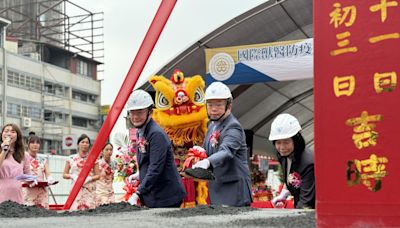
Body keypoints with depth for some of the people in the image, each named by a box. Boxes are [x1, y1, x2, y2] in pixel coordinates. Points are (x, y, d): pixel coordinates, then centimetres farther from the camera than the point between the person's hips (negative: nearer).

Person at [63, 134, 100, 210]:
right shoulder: (71, 159, 9)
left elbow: (98, 175, 7)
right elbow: (64, 175, 12)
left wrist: (89, 178, -10)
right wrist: (72, 176, -7)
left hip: (89, 189, 0)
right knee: (75, 209, -11)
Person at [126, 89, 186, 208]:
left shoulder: (156, 134, -19)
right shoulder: (140, 133, 11)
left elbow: (155, 168, -25)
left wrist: (137, 194, -27)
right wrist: (140, 175, 7)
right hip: (152, 197, 9)